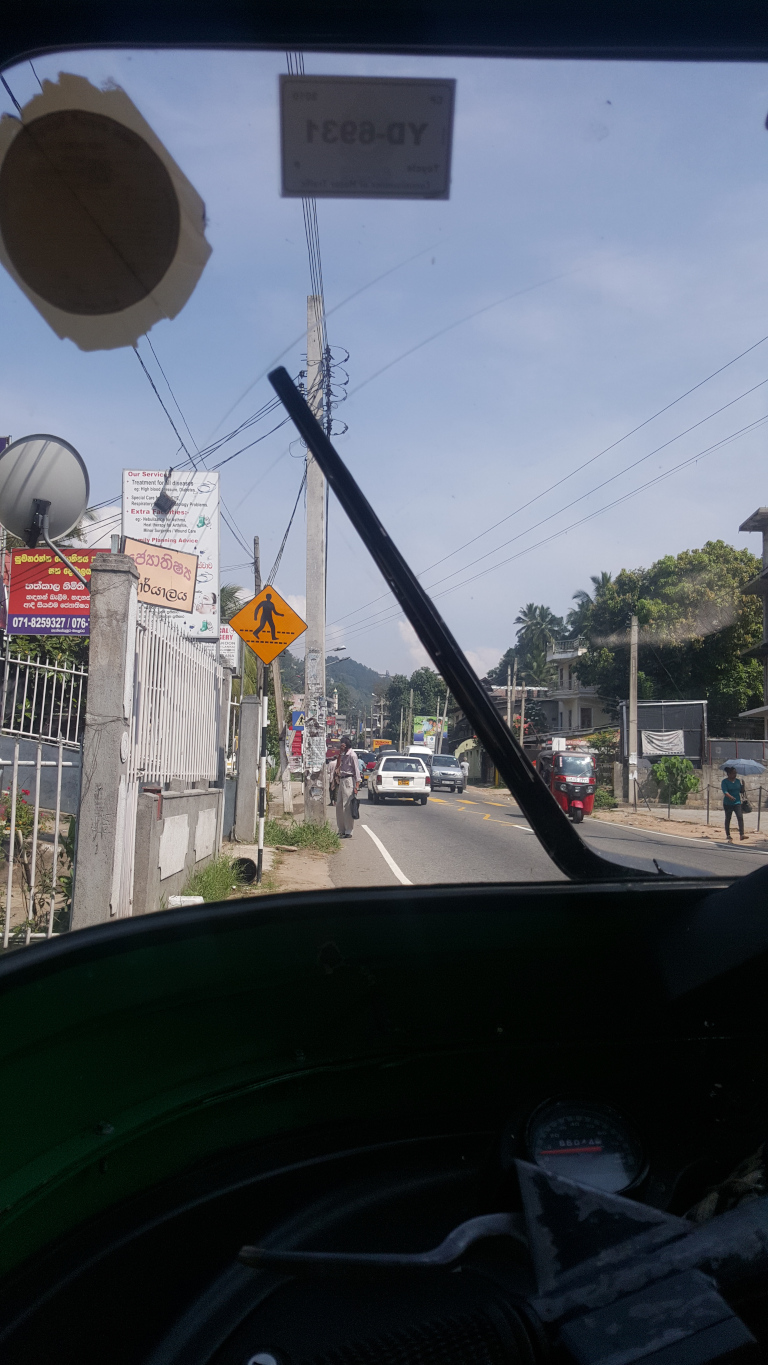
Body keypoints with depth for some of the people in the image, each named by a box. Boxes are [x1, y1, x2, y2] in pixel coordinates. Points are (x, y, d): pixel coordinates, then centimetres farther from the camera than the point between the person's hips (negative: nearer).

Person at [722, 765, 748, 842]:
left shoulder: (737, 781, 10)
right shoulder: (724, 781, -6)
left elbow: (741, 790, 17)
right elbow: (725, 791, -20)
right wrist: (730, 797, -37)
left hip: (737, 802, 3)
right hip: (728, 803, -3)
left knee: (740, 817, -12)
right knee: (728, 819, 7)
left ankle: (742, 834, -17)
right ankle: (728, 835, 17)